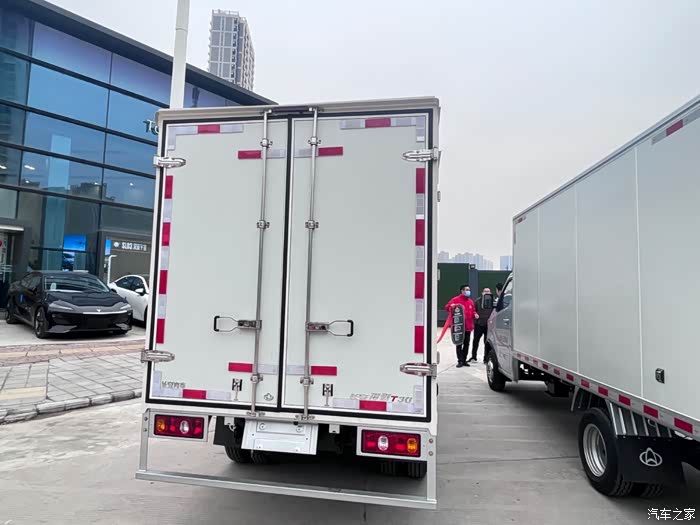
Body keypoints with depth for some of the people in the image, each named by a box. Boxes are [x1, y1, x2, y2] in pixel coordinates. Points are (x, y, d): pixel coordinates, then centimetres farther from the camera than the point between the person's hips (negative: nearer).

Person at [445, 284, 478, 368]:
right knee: (459, 344, -2)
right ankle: (460, 361, 1)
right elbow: (447, 307, -4)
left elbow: (473, 311, 22)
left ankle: (464, 360, 20)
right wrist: (451, 306, -26)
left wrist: (475, 314, 0)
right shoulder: (456, 299, -4)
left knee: (466, 344, 10)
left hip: (468, 327, 6)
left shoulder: (470, 301, 13)